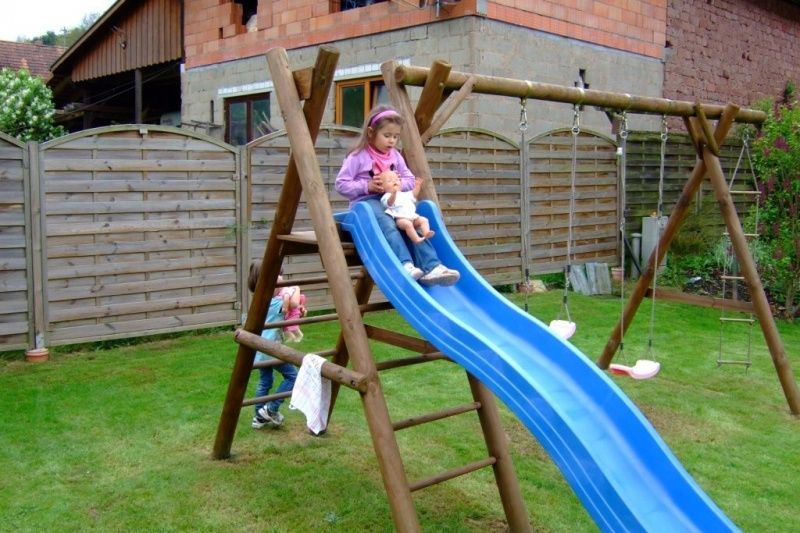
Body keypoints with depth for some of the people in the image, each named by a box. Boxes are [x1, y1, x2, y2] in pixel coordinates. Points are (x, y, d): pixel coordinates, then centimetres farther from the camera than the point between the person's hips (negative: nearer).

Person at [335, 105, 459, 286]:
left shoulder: (396, 156, 17)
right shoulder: (358, 157, 0)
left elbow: (411, 181, 16)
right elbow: (341, 184, -4)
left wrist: (397, 184, -6)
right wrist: (367, 186, -14)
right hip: (366, 201, -5)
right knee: (388, 225, -36)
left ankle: (431, 267, -34)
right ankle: (406, 265, -52)